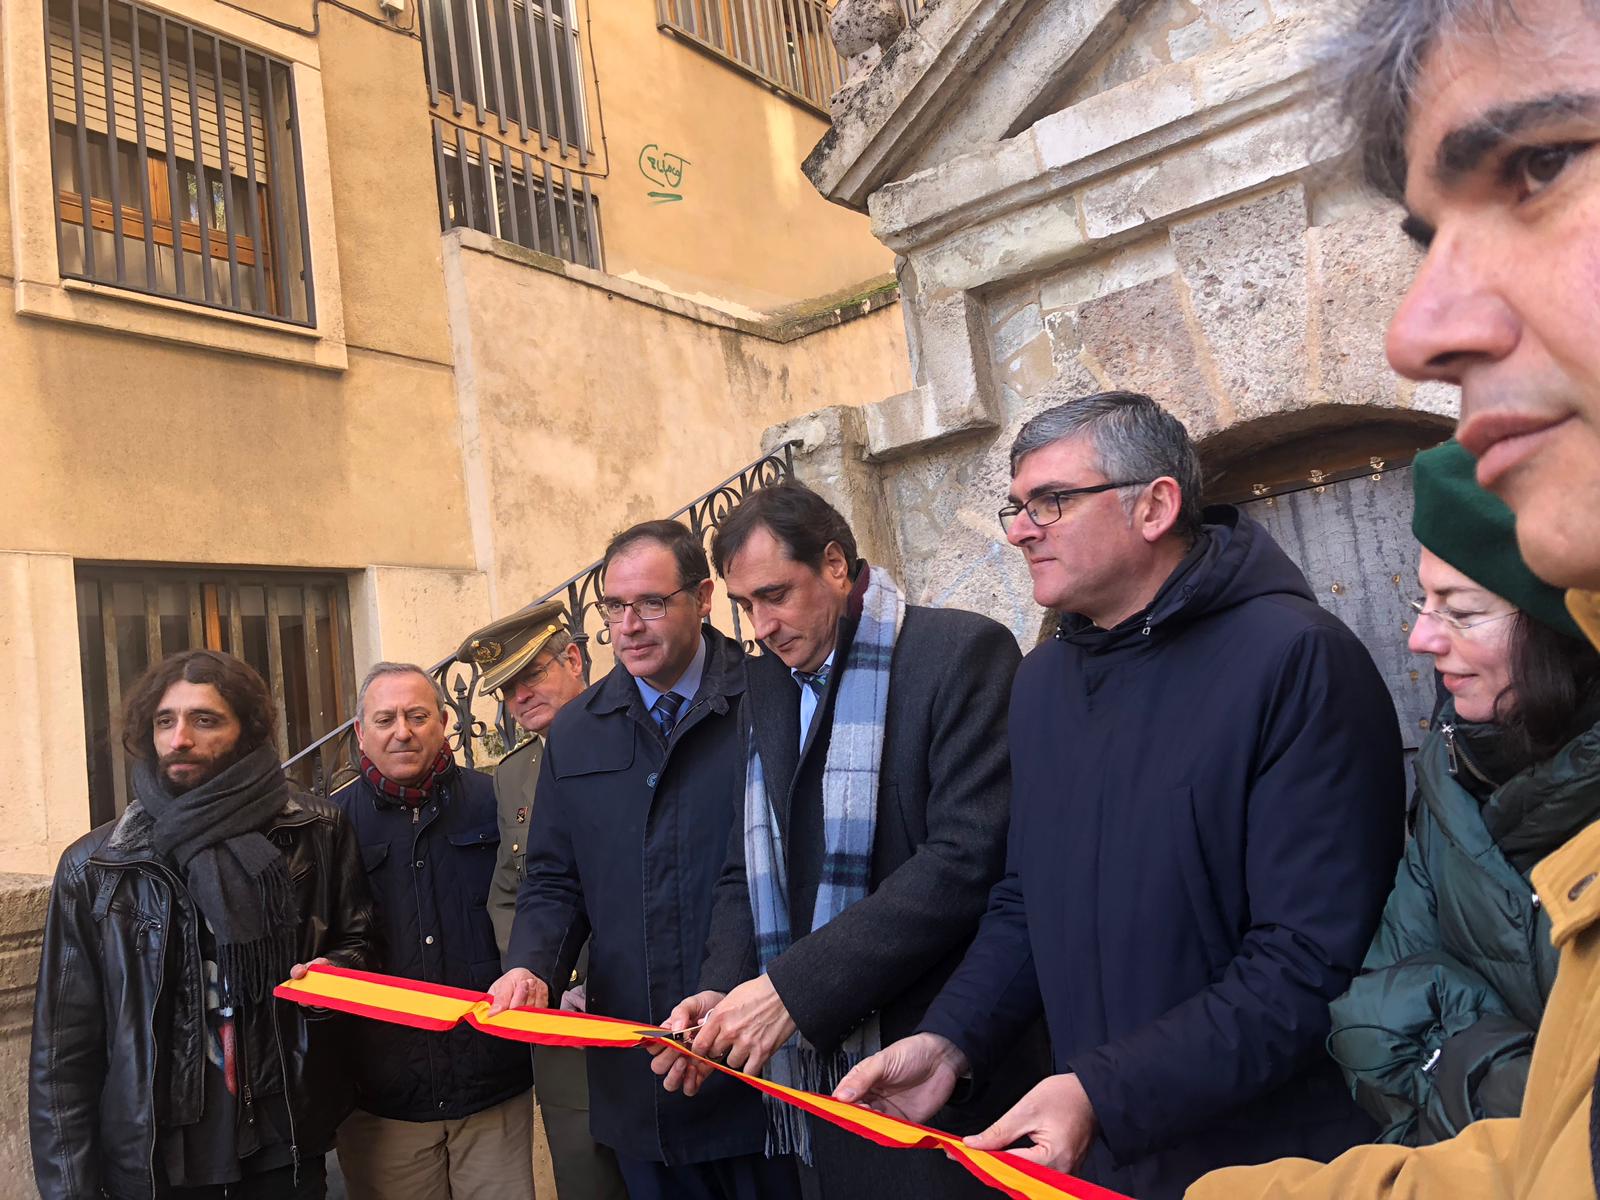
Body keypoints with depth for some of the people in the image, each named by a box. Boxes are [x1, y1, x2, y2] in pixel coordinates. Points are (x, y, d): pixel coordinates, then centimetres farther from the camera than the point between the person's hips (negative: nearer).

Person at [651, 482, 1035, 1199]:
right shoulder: (767, 682, 12)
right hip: (812, 1069, 6)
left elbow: (969, 858, -20)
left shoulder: (962, 652, -10)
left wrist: (794, 987, -20)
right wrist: (724, 990, -4)